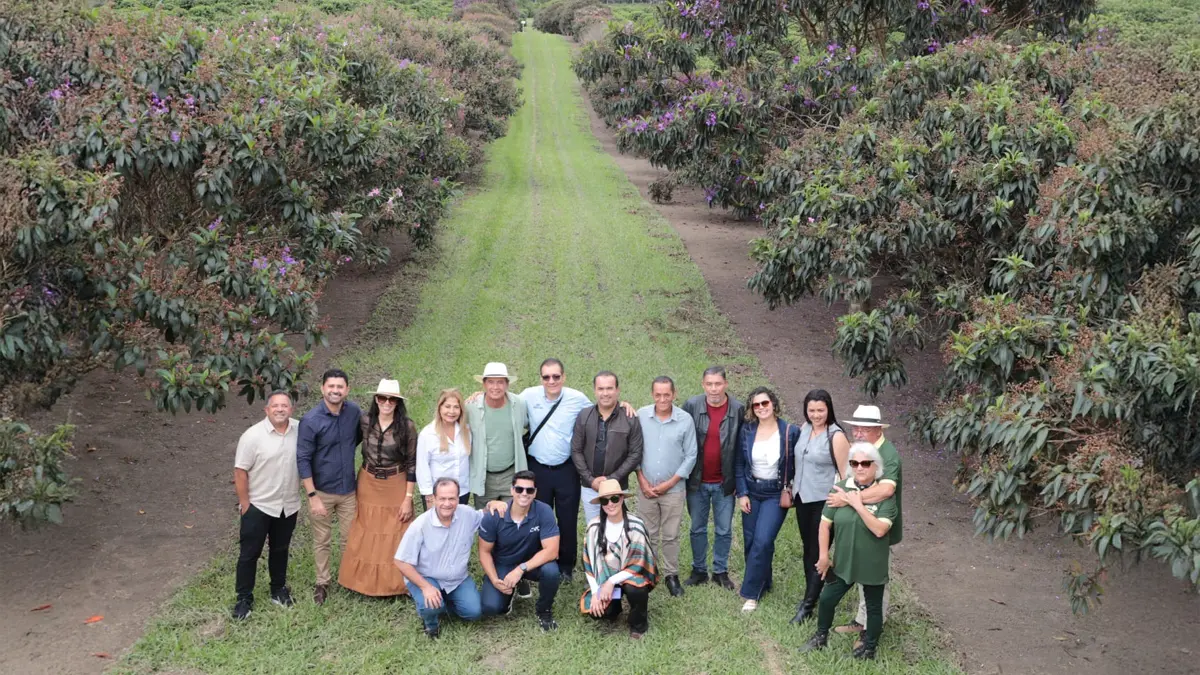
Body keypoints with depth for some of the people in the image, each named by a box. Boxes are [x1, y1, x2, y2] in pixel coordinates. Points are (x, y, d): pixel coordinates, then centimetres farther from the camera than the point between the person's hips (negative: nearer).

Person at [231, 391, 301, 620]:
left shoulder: (300, 430, -5)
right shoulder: (253, 436, -16)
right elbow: (240, 471, -12)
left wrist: (305, 491, 7)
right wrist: (244, 504, -12)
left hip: (289, 505, 4)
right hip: (258, 506, -3)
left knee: (280, 550, 19)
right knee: (249, 553, 6)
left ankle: (279, 589, 36)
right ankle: (244, 598, 19)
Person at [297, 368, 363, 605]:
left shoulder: (354, 413, -7)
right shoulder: (310, 420, -17)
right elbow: (303, 460, -14)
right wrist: (312, 496, -16)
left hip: (349, 489, 3)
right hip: (322, 491, -3)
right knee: (322, 541, 12)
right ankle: (322, 582, 31)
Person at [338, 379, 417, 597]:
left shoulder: (407, 427, -13)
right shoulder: (365, 421, -6)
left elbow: (412, 464, -9)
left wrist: (408, 498, -10)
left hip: (395, 487, -2)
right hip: (368, 485, 2)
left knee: (393, 538, 7)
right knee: (365, 537, 10)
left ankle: (392, 584, 21)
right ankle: (366, 580, 25)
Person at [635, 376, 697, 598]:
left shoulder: (685, 420, -8)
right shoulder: (641, 416, -6)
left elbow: (690, 456, -3)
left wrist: (669, 484, -7)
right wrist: (642, 480, -4)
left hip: (673, 489, -1)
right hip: (647, 488, 1)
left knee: (670, 536, 8)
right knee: (648, 535, 9)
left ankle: (671, 575, 22)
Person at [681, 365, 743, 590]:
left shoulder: (739, 410, -8)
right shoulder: (692, 406, -8)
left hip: (724, 483, 0)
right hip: (697, 481, 1)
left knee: (724, 530, 10)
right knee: (697, 529, 13)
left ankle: (721, 572, 26)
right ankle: (699, 571, 27)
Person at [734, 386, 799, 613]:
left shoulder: (790, 432, -10)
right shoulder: (747, 430, -2)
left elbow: (796, 466, -2)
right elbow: (739, 464, 2)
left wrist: (788, 491, -7)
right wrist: (742, 494, -2)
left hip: (776, 494, -3)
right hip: (751, 492, 4)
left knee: (762, 541, -13)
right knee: (750, 541, 8)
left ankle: (751, 593, -1)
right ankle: (762, 583, 29)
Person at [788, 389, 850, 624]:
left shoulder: (836, 437, -15)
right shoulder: (805, 428, 3)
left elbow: (845, 474, -13)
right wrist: (792, 489, 16)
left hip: (824, 502, -7)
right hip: (803, 498, 7)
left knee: (818, 552, 1)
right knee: (808, 549, 17)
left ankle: (807, 605, 8)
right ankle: (811, 594, 31)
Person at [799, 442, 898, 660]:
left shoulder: (885, 494, -17)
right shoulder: (841, 488, -8)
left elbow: (880, 530, -28)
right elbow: (825, 524, -2)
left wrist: (858, 505, -28)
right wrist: (824, 555, -2)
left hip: (873, 565, -3)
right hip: (843, 561, 3)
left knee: (873, 607, 16)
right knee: (827, 599, 15)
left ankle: (869, 647, 37)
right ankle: (821, 637, 40)